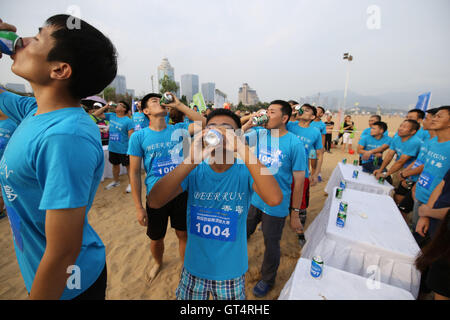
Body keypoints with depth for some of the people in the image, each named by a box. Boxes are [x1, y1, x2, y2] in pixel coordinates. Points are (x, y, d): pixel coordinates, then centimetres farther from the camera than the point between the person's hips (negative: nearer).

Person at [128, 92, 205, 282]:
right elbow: (134, 172, -5)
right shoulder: (139, 136, -6)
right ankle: (158, 263, 52)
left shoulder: (178, 129, 0)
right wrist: (139, 207, -6)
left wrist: (178, 105, -11)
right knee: (156, 238, 18)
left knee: (183, 234, 15)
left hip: (182, 193, 1)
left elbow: (203, 122, -12)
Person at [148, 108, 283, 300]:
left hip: (231, 271, -1)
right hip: (194, 268, 2)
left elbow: (275, 199, -36)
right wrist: (192, 161, -38)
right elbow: (154, 202, -26)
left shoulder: (245, 171, -17)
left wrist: (242, 149, -41)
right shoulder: (195, 171, -13)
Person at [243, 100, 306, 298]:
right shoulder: (258, 133, -2)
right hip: (251, 199, 4)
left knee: (271, 245, 17)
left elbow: (299, 180, -10)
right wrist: (247, 124, -15)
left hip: (275, 206, -3)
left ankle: (267, 279, 46)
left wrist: (295, 213, -7)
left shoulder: (294, 144, -13)